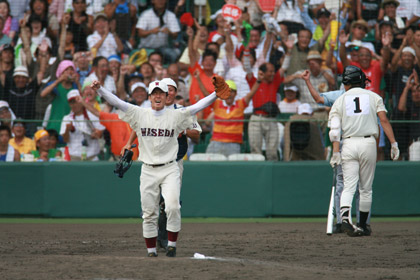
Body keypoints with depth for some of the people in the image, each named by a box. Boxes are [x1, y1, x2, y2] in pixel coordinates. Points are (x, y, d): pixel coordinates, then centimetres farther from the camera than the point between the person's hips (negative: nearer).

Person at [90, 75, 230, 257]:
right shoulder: (139, 114, 4)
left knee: (172, 206, -17)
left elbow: (197, 107, -8)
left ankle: (172, 244, -2)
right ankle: (151, 250, 11)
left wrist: (215, 94, -21)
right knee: (149, 213, 2)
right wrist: (100, 90, -16)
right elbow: (117, 102, -3)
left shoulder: (176, 116, 1)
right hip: (148, 171, 1)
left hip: (169, 169, -1)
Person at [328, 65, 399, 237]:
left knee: (349, 187, -4)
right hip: (368, 144, 0)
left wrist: (336, 153, -5)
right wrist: (393, 144, -5)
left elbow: (335, 129, -2)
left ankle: (345, 217, -29)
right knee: (366, 189, 11)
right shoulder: (373, 97, 10)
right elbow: (384, 120, -3)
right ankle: (363, 226, 16)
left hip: (348, 144, 0)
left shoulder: (340, 101, 9)